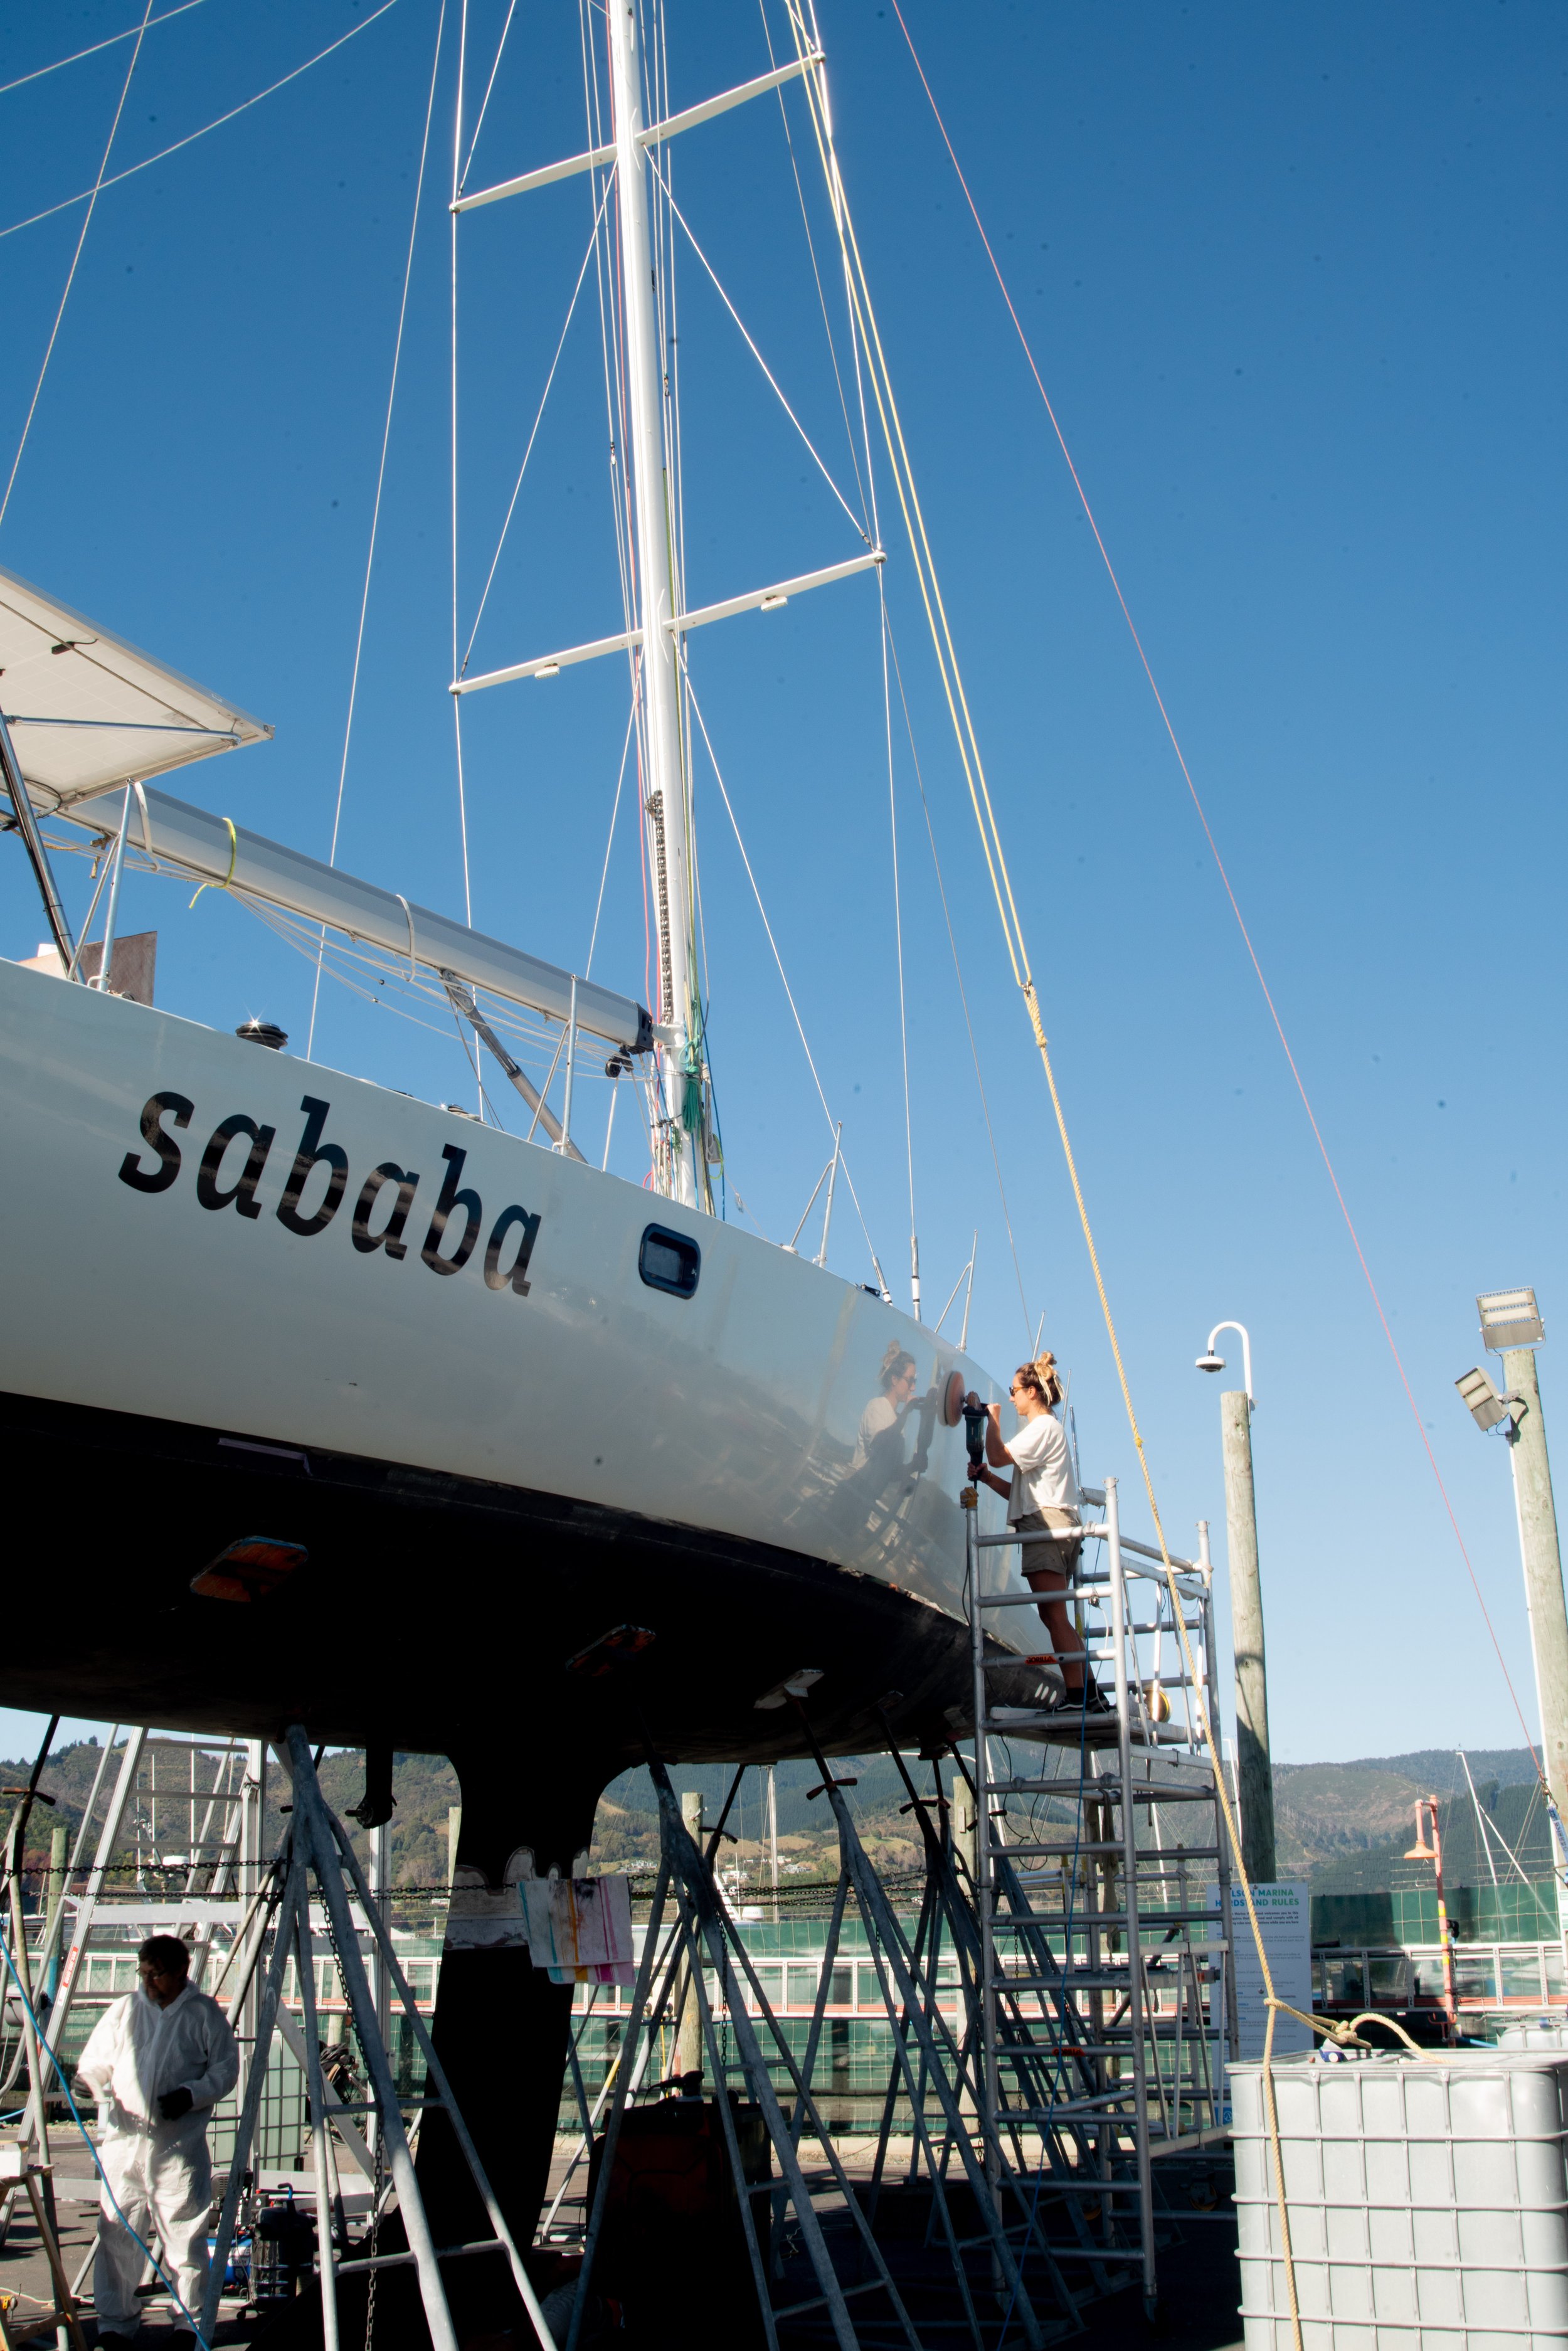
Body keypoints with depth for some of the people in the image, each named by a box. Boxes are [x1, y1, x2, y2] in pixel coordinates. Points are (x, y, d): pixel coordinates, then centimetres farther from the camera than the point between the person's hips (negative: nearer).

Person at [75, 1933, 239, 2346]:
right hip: (124, 2140, 3)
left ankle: (191, 2320, 14)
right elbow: (94, 2062, 14)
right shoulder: (124, 2010, 9)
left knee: (185, 2235, 2)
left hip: (180, 2146, -2)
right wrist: (101, 2088, -7)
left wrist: (191, 2095, -14)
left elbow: (225, 2069, 1)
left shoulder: (205, 2014, 1)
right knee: (117, 2234, 3)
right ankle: (115, 2320, 17)